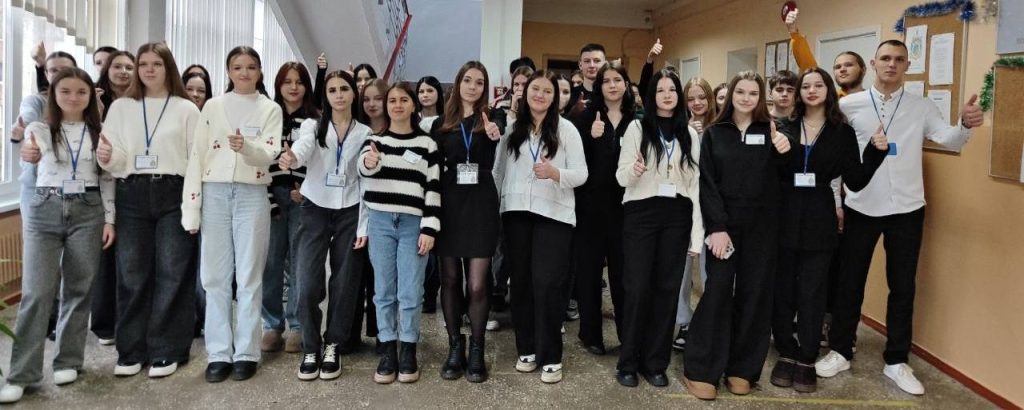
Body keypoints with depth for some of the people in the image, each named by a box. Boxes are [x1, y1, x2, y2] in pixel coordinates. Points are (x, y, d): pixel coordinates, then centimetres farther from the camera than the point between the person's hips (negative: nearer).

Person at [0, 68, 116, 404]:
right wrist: (29, 154, -45)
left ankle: (68, 361, 19)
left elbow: (107, 179, 7)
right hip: (44, 211, -1)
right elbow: (33, 150, -21)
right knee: (36, 292, -4)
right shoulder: (40, 129, 1)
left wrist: (109, 219, 1)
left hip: (87, 212, 1)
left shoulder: (99, 132, 5)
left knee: (78, 289, 6)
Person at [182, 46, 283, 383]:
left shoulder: (270, 109, 4)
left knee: (249, 276, 2)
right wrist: (191, 207, -1)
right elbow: (197, 155, 4)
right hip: (215, 194, 2)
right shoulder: (212, 106, 7)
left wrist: (246, 146, -32)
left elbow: (269, 154, -9)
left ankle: (246, 352, 9)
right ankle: (219, 353, 11)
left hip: (252, 196, -1)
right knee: (215, 276, 3)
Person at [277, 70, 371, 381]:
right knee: (307, 284, -8)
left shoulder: (365, 133, 3)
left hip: (349, 213, 1)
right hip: (315, 210, -1)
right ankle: (311, 347, 10)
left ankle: (332, 347, 18)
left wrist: (364, 226, -3)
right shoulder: (313, 125, 0)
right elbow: (303, 146, -24)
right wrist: (291, 157, -48)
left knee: (344, 284, 2)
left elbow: (366, 181, 2)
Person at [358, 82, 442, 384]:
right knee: (384, 290, 5)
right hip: (380, 222, 1)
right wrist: (368, 162, -36)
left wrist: (429, 228, -6)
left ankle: (408, 352, 11)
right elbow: (364, 168, -12)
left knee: (410, 292, 0)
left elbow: (433, 188, 2)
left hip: (413, 224, -1)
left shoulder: (427, 144, 6)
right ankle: (388, 352, 13)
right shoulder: (374, 140, 9)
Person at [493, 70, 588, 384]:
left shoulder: (566, 129, 1)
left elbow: (581, 174, -3)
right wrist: (496, 204, 7)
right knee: (521, 281, 6)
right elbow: (498, 169, 13)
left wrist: (555, 173, -21)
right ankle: (526, 348, 19)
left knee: (547, 284, -7)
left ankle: (551, 356, 3)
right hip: (516, 212, 3)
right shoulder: (511, 128, 9)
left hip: (554, 214, -3)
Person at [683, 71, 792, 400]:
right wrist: (716, 227, -12)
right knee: (718, 290, -5)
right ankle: (700, 369, 3)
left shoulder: (770, 130, 5)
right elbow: (707, 184, -3)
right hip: (724, 222, -1)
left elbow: (779, 178, 0)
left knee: (754, 293, 5)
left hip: (762, 225, 2)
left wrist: (783, 153, -20)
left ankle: (742, 367, 18)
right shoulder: (714, 133, 3)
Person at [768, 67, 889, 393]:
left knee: (811, 293, 5)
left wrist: (876, 152, -12)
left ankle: (807, 361, 16)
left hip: (819, 221, -1)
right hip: (784, 218, 1)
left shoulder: (842, 132, 2)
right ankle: (787, 355, 20)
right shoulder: (785, 128, 4)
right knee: (782, 291, 6)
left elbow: (855, 182, -1)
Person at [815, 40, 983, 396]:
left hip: (906, 209, 1)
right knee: (850, 283, 9)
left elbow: (950, 140, -8)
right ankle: (839, 352, 24)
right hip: (861, 208, -1)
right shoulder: (849, 105, -2)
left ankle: (896, 361, 23)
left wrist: (966, 124, -29)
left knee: (902, 287, 9)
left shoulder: (921, 107, 1)